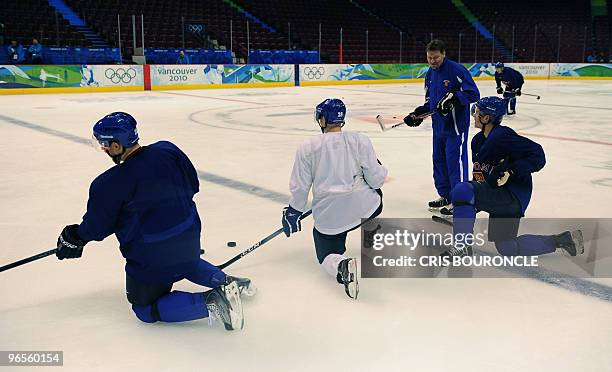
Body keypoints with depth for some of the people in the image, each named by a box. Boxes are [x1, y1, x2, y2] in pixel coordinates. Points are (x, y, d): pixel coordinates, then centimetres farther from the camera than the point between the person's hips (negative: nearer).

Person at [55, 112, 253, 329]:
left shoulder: (110, 184, -21)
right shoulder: (168, 150, -6)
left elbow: (96, 227, -8)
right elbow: (192, 186, 7)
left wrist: (73, 238, 13)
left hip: (150, 256, -7)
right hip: (189, 238, 7)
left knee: (146, 310, 11)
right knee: (186, 263, 40)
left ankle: (210, 302, -10)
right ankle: (225, 281, 17)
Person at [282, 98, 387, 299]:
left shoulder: (307, 147, -1)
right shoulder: (360, 140, -1)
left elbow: (299, 187, 0)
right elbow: (376, 179, -2)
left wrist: (293, 213, 15)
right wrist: (380, 169, 21)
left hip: (328, 218, -2)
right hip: (364, 208, 2)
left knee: (327, 255, 16)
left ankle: (341, 266, -19)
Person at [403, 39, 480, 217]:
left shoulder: (457, 70, -15)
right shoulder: (430, 74, 11)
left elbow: (473, 94, -19)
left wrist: (453, 97, -31)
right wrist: (417, 114, 6)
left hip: (456, 125, -8)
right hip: (438, 125, 8)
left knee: (455, 161, -5)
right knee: (439, 160, 15)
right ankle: (444, 196, 29)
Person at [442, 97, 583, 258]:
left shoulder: (503, 136, -19)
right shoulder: (477, 140, 10)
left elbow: (537, 156, -21)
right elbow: (479, 174, 20)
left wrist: (510, 170, -29)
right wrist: (474, 205, 17)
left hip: (513, 195, -10)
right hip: (500, 197, 10)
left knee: (462, 191, -26)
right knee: (506, 247, 18)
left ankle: (463, 247, -19)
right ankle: (560, 240, 26)